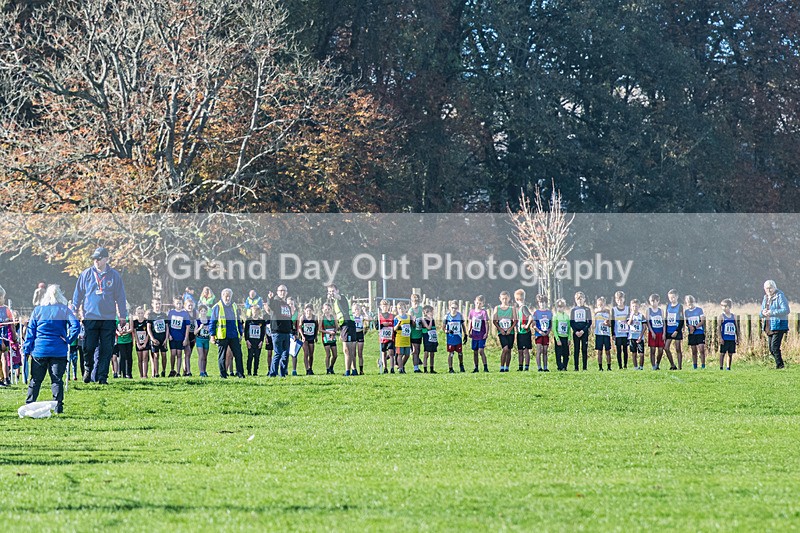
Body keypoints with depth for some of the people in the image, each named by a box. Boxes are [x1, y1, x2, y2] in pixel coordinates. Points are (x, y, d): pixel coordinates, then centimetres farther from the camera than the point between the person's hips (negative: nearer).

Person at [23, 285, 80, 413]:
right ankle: (58, 406, -1)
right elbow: (76, 325, -12)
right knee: (57, 380, 3)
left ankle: (29, 404, 9)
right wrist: (68, 340, -2)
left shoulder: (38, 310, 4)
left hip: (39, 350, 1)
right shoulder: (65, 310, -1)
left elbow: (31, 331, 4)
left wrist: (27, 349, 7)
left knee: (35, 380, 9)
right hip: (59, 351, -1)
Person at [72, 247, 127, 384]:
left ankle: (102, 376, 6)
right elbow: (78, 294, 12)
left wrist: (123, 317, 10)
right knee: (89, 348, -4)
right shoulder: (86, 274, 6)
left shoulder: (114, 276, 6)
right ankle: (88, 370, 20)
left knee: (106, 350, 0)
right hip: (90, 318, 0)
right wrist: (74, 311, 8)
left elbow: (120, 298, 11)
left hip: (108, 319, 0)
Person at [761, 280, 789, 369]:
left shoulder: (780, 296, -9)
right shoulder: (766, 298, 15)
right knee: (771, 349, 9)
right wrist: (763, 312, -5)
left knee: (774, 347, -15)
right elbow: (761, 312, 21)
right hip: (769, 326, 8)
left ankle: (780, 365, -8)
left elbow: (786, 310, -18)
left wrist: (772, 312, -24)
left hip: (778, 325, -8)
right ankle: (779, 365, 18)